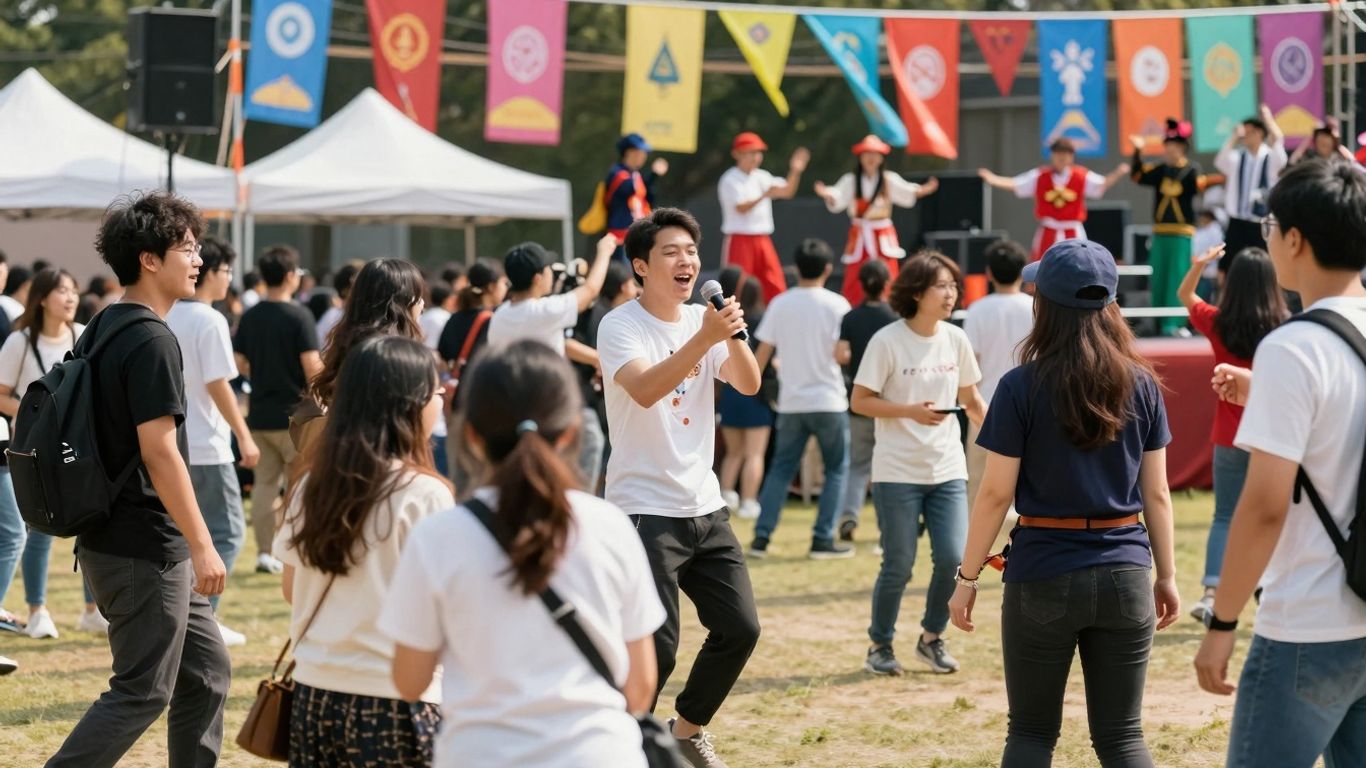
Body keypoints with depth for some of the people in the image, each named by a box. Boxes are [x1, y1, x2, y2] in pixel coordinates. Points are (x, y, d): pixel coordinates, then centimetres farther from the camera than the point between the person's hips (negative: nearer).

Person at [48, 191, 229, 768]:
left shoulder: (99, 331, 12)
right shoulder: (152, 341, -17)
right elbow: (158, 450, -22)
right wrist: (202, 545, -19)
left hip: (109, 539, 10)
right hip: (145, 549, -10)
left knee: (206, 670, 15)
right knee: (142, 692, -3)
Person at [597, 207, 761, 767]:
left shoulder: (703, 320, 7)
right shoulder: (620, 326, -11)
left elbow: (749, 385, -5)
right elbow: (644, 390, -29)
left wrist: (734, 335, -24)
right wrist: (704, 338, -39)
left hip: (704, 507, 6)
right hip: (645, 511, -6)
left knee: (740, 628, 6)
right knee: (656, 646, -11)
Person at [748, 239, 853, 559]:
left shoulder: (780, 304, 1)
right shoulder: (836, 304, -7)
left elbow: (762, 354, 2)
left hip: (791, 402, 3)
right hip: (829, 400, -3)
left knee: (781, 469, 11)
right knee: (837, 469, 8)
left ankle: (761, 536, 4)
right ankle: (823, 539, 3)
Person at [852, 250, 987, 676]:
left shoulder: (955, 339, 5)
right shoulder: (887, 342, -10)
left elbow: (971, 401, 16)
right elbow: (859, 401, -8)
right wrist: (910, 410, -19)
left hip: (947, 470, 4)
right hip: (897, 472, -4)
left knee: (953, 558, -4)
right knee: (898, 565, 0)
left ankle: (932, 638, 19)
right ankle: (880, 645, 20)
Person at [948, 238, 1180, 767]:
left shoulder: (1022, 387, -8)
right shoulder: (1141, 385, 2)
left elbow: (996, 493, -7)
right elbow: (1156, 493, 5)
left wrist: (967, 577, 1)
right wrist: (1167, 576, 14)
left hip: (1043, 574, -3)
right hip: (1124, 575, 3)